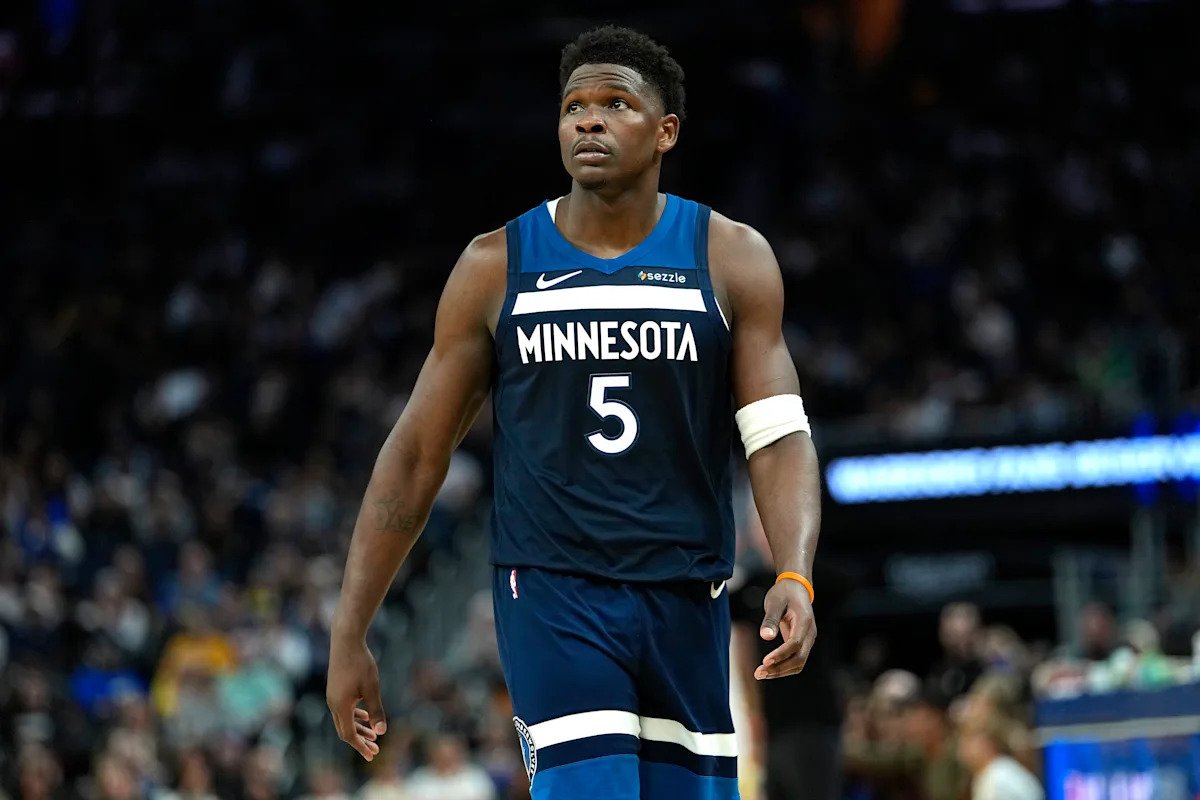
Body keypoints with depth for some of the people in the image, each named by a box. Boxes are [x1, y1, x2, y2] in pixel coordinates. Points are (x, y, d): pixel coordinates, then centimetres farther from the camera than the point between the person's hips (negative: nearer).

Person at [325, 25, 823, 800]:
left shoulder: (732, 260, 1)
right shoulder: (496, 268, 1)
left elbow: (780, 437, -5)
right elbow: (416, 454, 5)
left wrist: (795, 578, -24)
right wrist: (350, 636, 2)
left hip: (686, 601, 2)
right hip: (554, 597, -2)